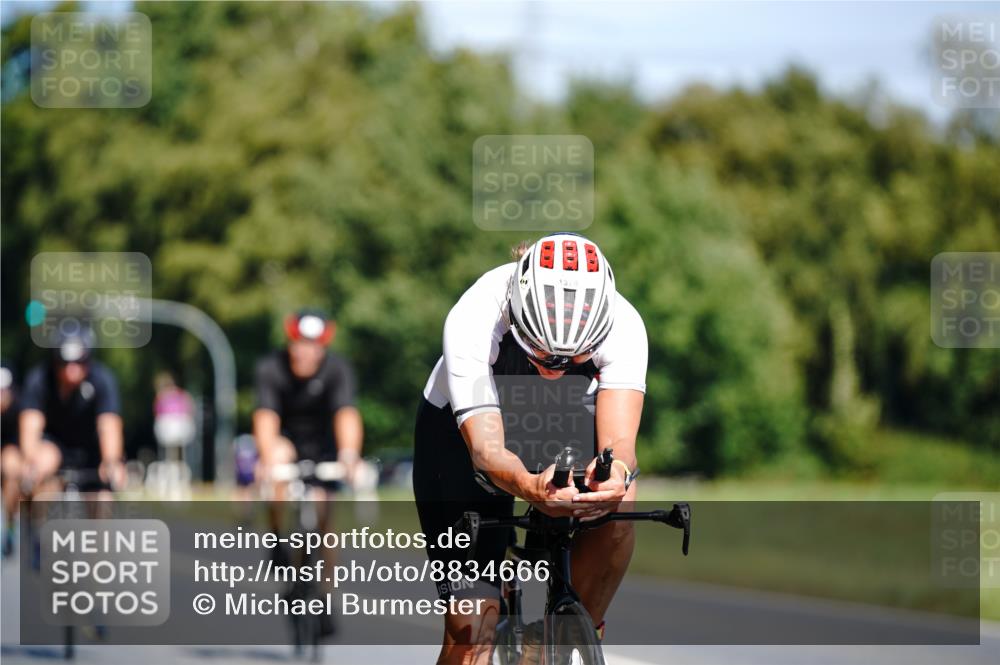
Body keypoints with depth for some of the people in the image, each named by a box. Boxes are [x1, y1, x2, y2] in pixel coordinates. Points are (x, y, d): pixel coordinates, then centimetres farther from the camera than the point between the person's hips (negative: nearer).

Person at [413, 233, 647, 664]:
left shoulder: (623, 326, -32)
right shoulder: (472, 322, -38)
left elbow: (619, 441, -40)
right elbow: (485, 449, -45)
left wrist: (616, 473, -65)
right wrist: (530, 487, -67)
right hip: (460, 428, -2)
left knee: (617, 504, -32)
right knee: (474, 626, -16)